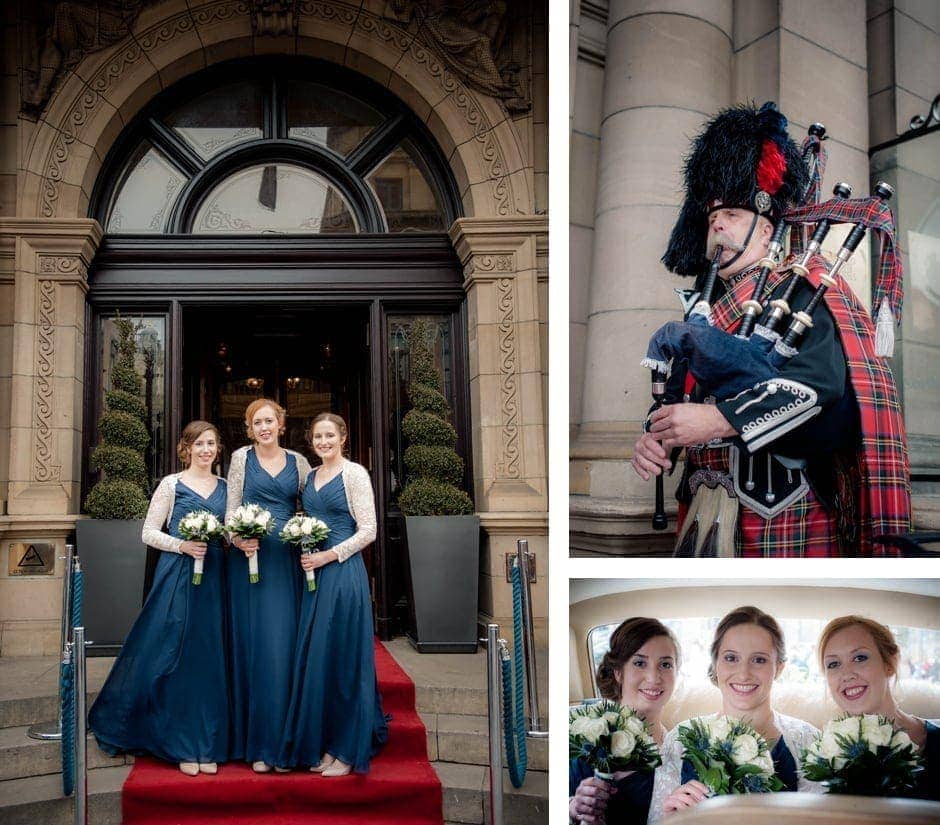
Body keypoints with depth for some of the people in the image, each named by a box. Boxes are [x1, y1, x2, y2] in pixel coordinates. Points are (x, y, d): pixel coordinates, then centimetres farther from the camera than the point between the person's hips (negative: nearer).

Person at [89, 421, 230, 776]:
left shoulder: (225, 487, 12)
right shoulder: (171, 485, 1)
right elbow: (149, 533, 0)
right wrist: (183, 546, -15)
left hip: (214, 579, 3)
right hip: (177, 577, -3)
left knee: (210, 660, 4)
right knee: (176, 657, -2)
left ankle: (207, 746, 12)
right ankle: (182, 746, 9)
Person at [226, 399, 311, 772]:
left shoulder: (298, 462, 11)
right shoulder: (242, 458, 6)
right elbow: (231, 508, 2)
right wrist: (238, 539, -16)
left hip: (287, 562, 1)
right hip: (250, 557, -1)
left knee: (285, 646, 0)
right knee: (254, 646, 0)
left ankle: (284, 741, 8)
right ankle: (258, 745, 8)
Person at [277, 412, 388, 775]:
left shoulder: (354, 473, -5)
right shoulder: (310, 476, 15)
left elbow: (368, 531, -10)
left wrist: (328, 556, -14)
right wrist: (304, 554, 4)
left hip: (342, 573, -7)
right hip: (313, 575, 7)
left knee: (342, 656, -2)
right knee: (314, 658, 8)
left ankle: (348, 751, 9)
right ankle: (323, 745, 19)